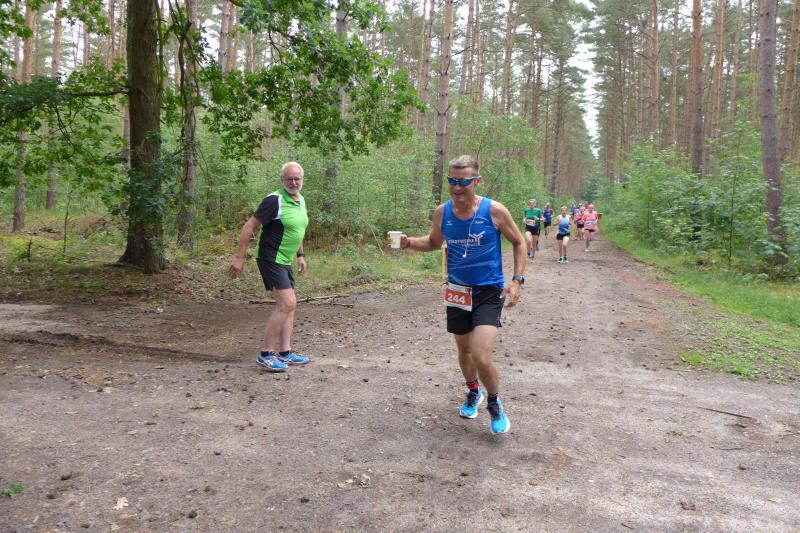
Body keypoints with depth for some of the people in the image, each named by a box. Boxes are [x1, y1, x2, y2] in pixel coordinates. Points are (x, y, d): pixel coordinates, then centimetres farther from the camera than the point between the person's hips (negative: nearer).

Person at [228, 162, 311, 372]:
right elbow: (249, 227, -17)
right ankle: (266, 355, -6)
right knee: (285, 305, -14)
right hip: (271, 259, -9)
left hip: (285, 261, 9)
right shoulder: (274, 201, -17)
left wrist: (300, 255, 20)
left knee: (290, 305, 9)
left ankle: (285, 353, 16)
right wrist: (239, 258, -19)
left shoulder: (301, 200, 9)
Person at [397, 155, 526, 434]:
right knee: (464, 350, 20)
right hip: (457, 291, 4)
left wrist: (517, 280, -11)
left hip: (489, 292, -4)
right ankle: (473, 391, 51)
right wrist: (411, 242, -7)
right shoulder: (442, 211, -4)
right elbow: (434, 241, 14)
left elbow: (519, 243, 0)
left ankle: (494, 403, 14)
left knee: (481, 358, -17)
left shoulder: (495, 211, -14)